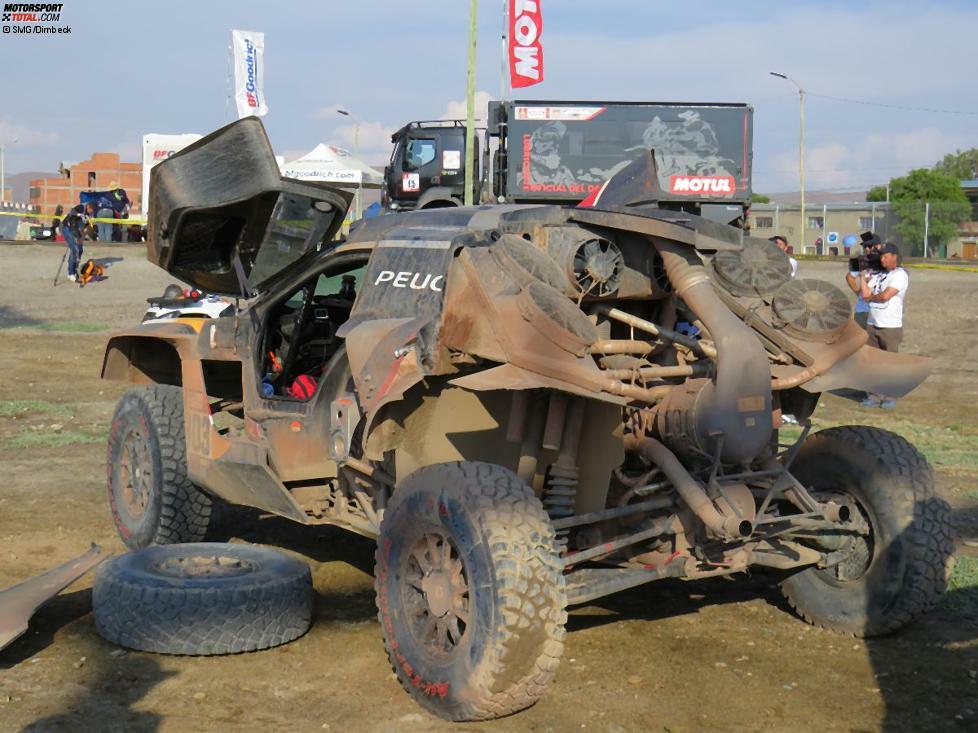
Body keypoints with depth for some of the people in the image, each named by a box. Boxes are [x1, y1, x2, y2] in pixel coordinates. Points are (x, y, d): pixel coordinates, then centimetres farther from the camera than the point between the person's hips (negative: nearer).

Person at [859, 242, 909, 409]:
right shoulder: (877, 274, 15)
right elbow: (864, 293, 4)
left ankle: (890, 397, 6)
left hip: (890, 326, -7)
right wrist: (863, 275, 4)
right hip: (872, 324, 7)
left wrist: (870, 296, 0)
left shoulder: (900, 275, -6)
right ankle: (875, 396, 13)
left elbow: (885, 296, -17)